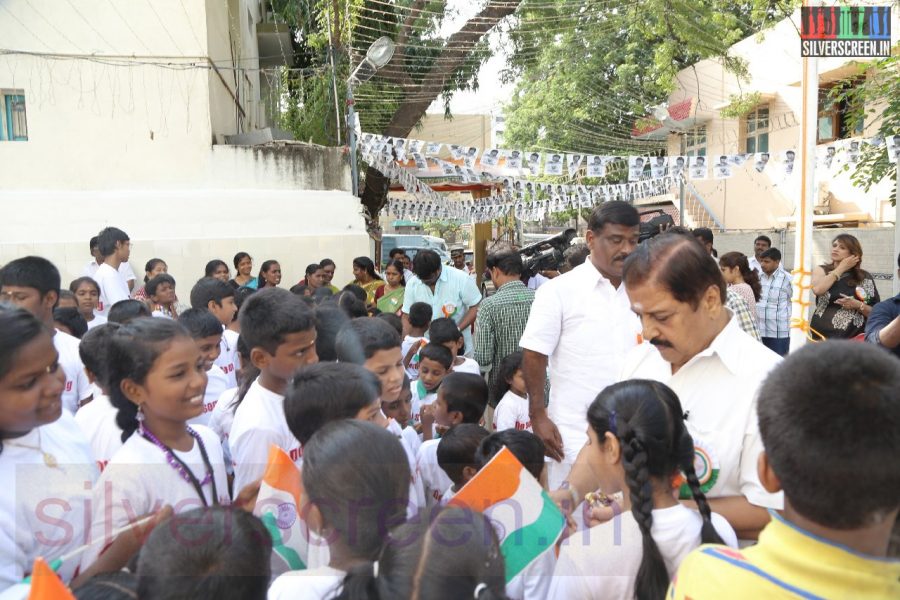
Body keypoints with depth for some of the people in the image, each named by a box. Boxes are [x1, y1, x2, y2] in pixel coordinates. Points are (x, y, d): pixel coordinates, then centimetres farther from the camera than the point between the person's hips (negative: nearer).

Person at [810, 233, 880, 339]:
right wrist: (841, 268, -9)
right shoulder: (821, 270, 5)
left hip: (853, 339, 0)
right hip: (821, 336, 0)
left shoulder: (864, 278, 5)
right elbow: (817, 289, -18)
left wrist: (859, 305, -13)